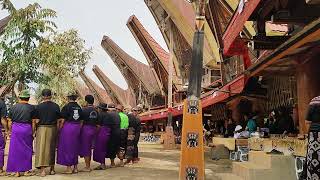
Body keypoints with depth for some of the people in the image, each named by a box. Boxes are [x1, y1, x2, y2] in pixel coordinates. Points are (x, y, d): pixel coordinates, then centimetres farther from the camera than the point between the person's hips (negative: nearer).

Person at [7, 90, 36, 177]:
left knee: (15, 150, 9)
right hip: (27, 129, -1)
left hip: (15, 129, 1)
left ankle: (16, 171, 13)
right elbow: (33, 122, -3)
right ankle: (26, 170, 15)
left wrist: (10, 131, 13)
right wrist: (33, 132, 5)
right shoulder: (31, 108, -3)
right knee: (27, 149, 9)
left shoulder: (14, 107, 2)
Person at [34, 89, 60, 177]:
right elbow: (58, 119, 0)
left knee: (42, 148, 3)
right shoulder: (56, 106, -3)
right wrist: (57, 130, 11)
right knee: (52, 148, 14)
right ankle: (52, 169, 24)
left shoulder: (39, 106, -7)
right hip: (52, 129, 2)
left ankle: (42, 170, -2)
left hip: (42, 128, -2)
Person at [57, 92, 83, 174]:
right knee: (75, 147, 14)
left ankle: (69, 168, 7)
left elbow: (62, 120, -11)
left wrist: (59, 129, -2)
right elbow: (81, 120, 10)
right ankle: (75, 167, 19)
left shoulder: (66, 107, -9)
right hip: (77, 128, 6)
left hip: (67, 127, -5)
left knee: (67, 147, 4)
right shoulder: (79, 107, 7)